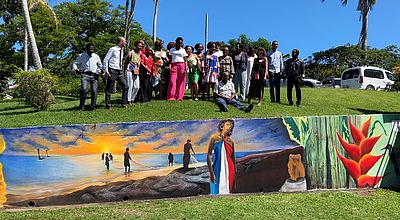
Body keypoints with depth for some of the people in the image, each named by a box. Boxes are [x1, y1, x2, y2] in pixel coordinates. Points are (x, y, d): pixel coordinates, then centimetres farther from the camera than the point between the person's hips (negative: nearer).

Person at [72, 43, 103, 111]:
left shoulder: (96, 56, 14)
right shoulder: (81, 56, 10)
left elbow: (100, 65, 21)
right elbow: (75, 63, 16)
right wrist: (75, 69, -5)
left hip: (94, 75, 2)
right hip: (85, 74, -1)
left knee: (94, 91, -7)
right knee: (84, 89, -18)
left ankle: (93, 107, 6)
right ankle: (81, 107, -7)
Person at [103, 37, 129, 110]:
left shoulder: (121, 51, 13)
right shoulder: (113, 49, -9)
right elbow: (105, 60, -10)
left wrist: (121, 69, 16)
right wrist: (106, 71, -14)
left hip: (120, 71, 7)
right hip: (113, 71, -7)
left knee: (125, 86, 3)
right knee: (109, 89, 2)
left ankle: (123, 103, 13)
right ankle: (108, 105, 12)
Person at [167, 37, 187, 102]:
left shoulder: (183, 50, 14)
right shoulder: (172, 50, 14)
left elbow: (185, 60, 9)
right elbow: (170, 59, 11)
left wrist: (185, 68, -3)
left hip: (181, 65, 0)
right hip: (174, 65, 0)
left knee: (181, 82, -4)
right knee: (172, 81, -8)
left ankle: (179, 97, 1)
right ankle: (171, 97, -6)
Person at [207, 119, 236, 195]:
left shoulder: (231, 141, 8)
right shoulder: (214, 138, -2)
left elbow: (233, 158, 13)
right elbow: (209, 155, -6)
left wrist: (235, 173, 10)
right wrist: (211, 173, -12)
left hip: (228, 170, 3)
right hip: (217, 170, -3)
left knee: (227, 191, 6)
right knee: (217, 191, -4)